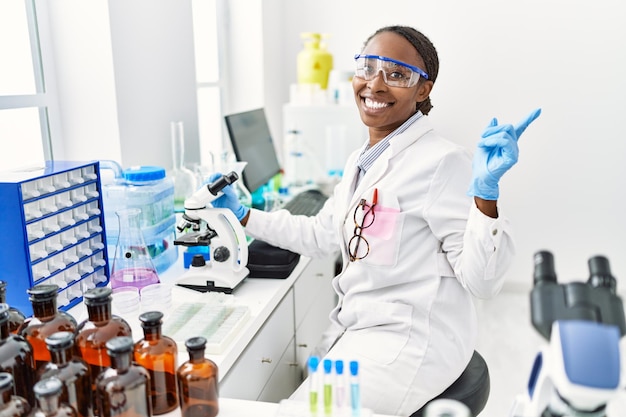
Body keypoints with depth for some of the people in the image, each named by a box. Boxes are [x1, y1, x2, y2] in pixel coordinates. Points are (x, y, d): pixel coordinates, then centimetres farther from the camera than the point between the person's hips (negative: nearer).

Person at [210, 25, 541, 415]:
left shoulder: (443, 161, -19)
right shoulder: (361, 161, 8)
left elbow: (481, 280, -20)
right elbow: (320, 234, 19)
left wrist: (485, 191, -34)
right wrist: (242, 214, 19)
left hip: (411, 341, -8)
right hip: (356, 329, 8)